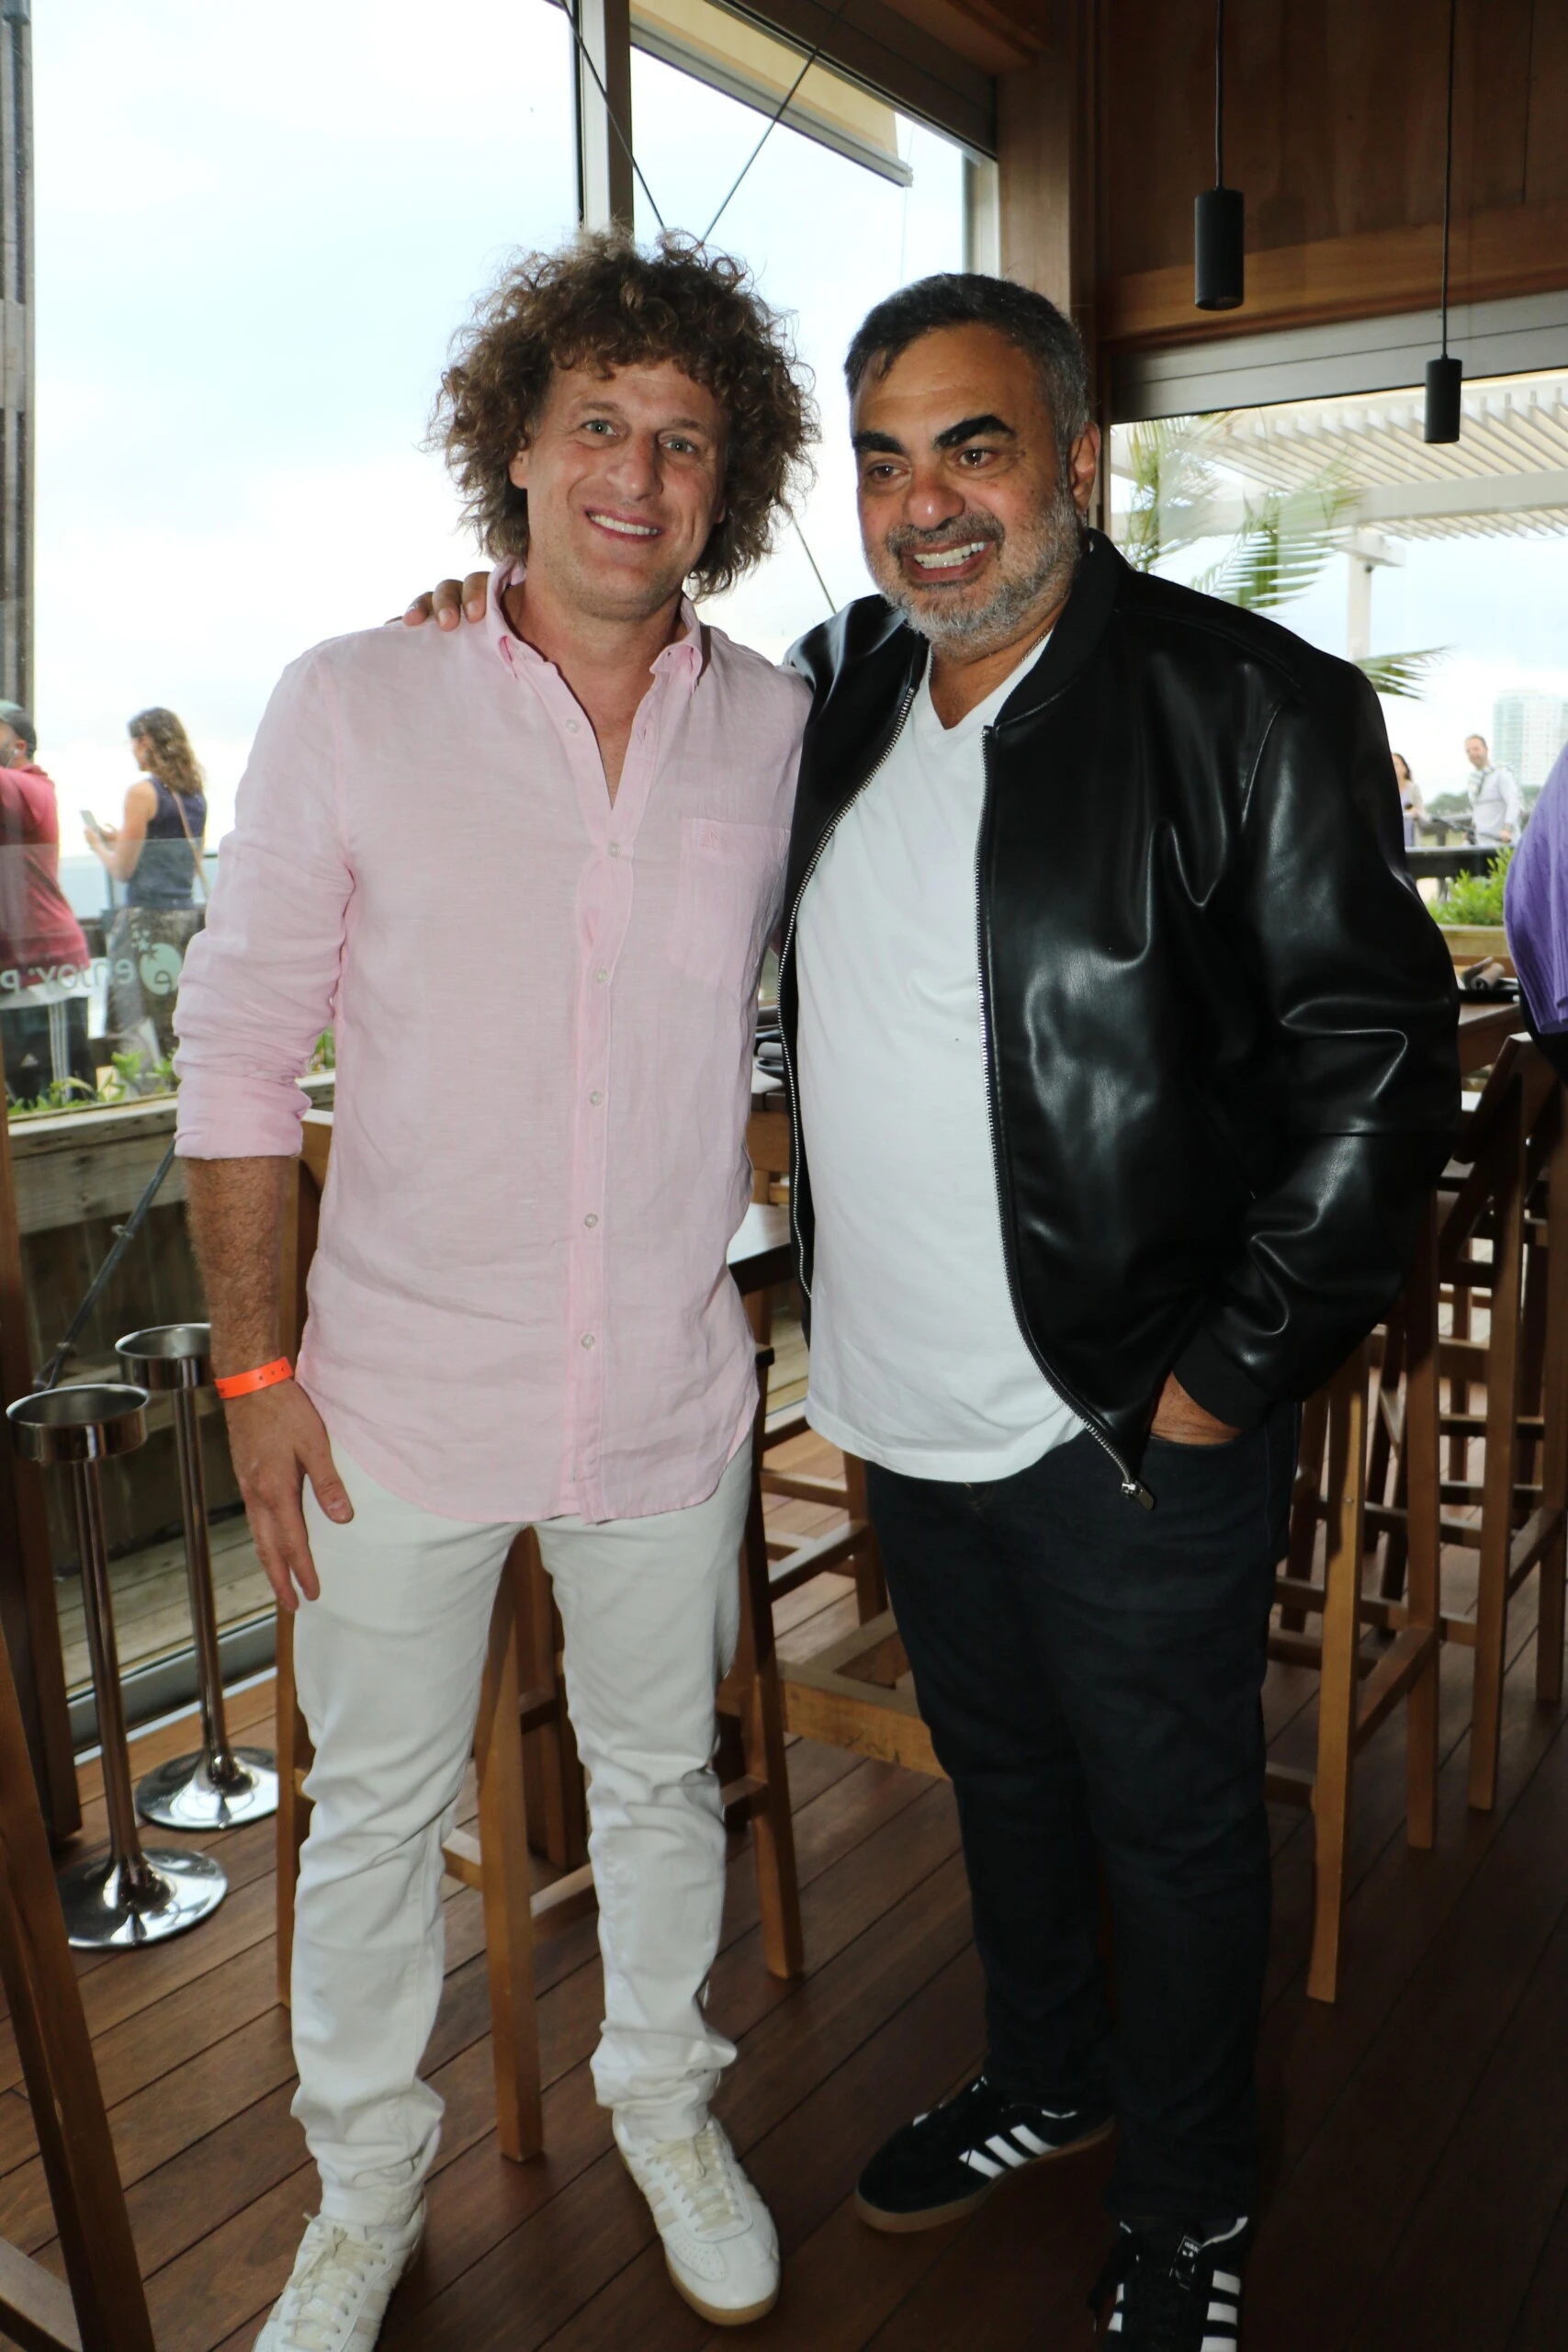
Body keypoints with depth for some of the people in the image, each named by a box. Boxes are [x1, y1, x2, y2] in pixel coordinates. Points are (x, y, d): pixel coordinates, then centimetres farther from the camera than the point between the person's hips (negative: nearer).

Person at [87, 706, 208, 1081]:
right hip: (190, 913, 7)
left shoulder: (142, 792, -9)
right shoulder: (195, 793, 11)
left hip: (148, 918, -7)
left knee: (140, 1029, -3)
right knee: (182, 1028, 10)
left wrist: (98, 844, 11)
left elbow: (123, 870, -9)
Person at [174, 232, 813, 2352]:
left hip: (671, 1391, 2)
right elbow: (240, 1043, -4)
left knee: (662, 1772, 20)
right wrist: (256, 1364, -6)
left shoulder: (780, 732, -1)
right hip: (404, 1386, -1)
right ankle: (369, 2182, 41)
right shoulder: (351, 707, -7)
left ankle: (665, 2098, 48)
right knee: (379, 1805, 15)